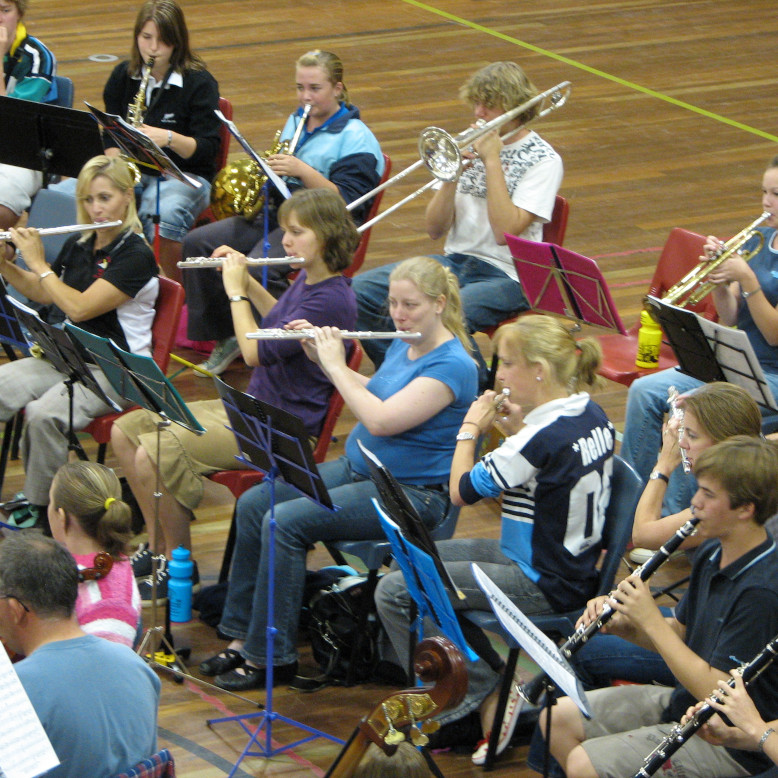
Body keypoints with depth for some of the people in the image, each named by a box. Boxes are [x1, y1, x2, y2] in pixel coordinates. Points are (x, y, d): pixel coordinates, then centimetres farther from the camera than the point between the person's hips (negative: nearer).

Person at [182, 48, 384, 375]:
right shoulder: (296, 122, 18)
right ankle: (224, 338, -1)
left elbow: (344, 201, -16)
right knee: (197, 244, -9)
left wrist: (302, 170, -25)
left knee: (255, 269, -34)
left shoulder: (356, 138, -7)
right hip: (276, 212, 8)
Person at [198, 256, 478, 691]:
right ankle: (243, 637, 4)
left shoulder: (452, 365, -20)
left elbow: (380, 419, -29)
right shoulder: (403, 345, 9)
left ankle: (272, 656, -14)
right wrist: (322, 357, 11)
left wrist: (336, 365, -17)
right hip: (358, 468, 10)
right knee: (254, 504, -2)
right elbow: (372, 392, 25)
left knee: (284, 522, -23)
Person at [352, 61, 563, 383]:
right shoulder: (471, 146, 11)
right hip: (456, 259, 7)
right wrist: (452, 175, -11)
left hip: (507, 275, -7)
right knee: (361, 292, -13)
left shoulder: (543, 160, -6)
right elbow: (435, 229, 6)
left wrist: (492, 161, -15)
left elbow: (505, 232, -19)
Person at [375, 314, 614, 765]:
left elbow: (462, 491, -17)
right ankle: (481, 682, 16)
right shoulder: (593, 416, 1)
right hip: (574, 564, 10)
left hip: (546, 587, -10)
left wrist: (470, 430, -2)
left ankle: (479, 698, -4)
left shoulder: (543, 438, -26)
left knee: (394, 592, -10)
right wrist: (519, 427, 4)